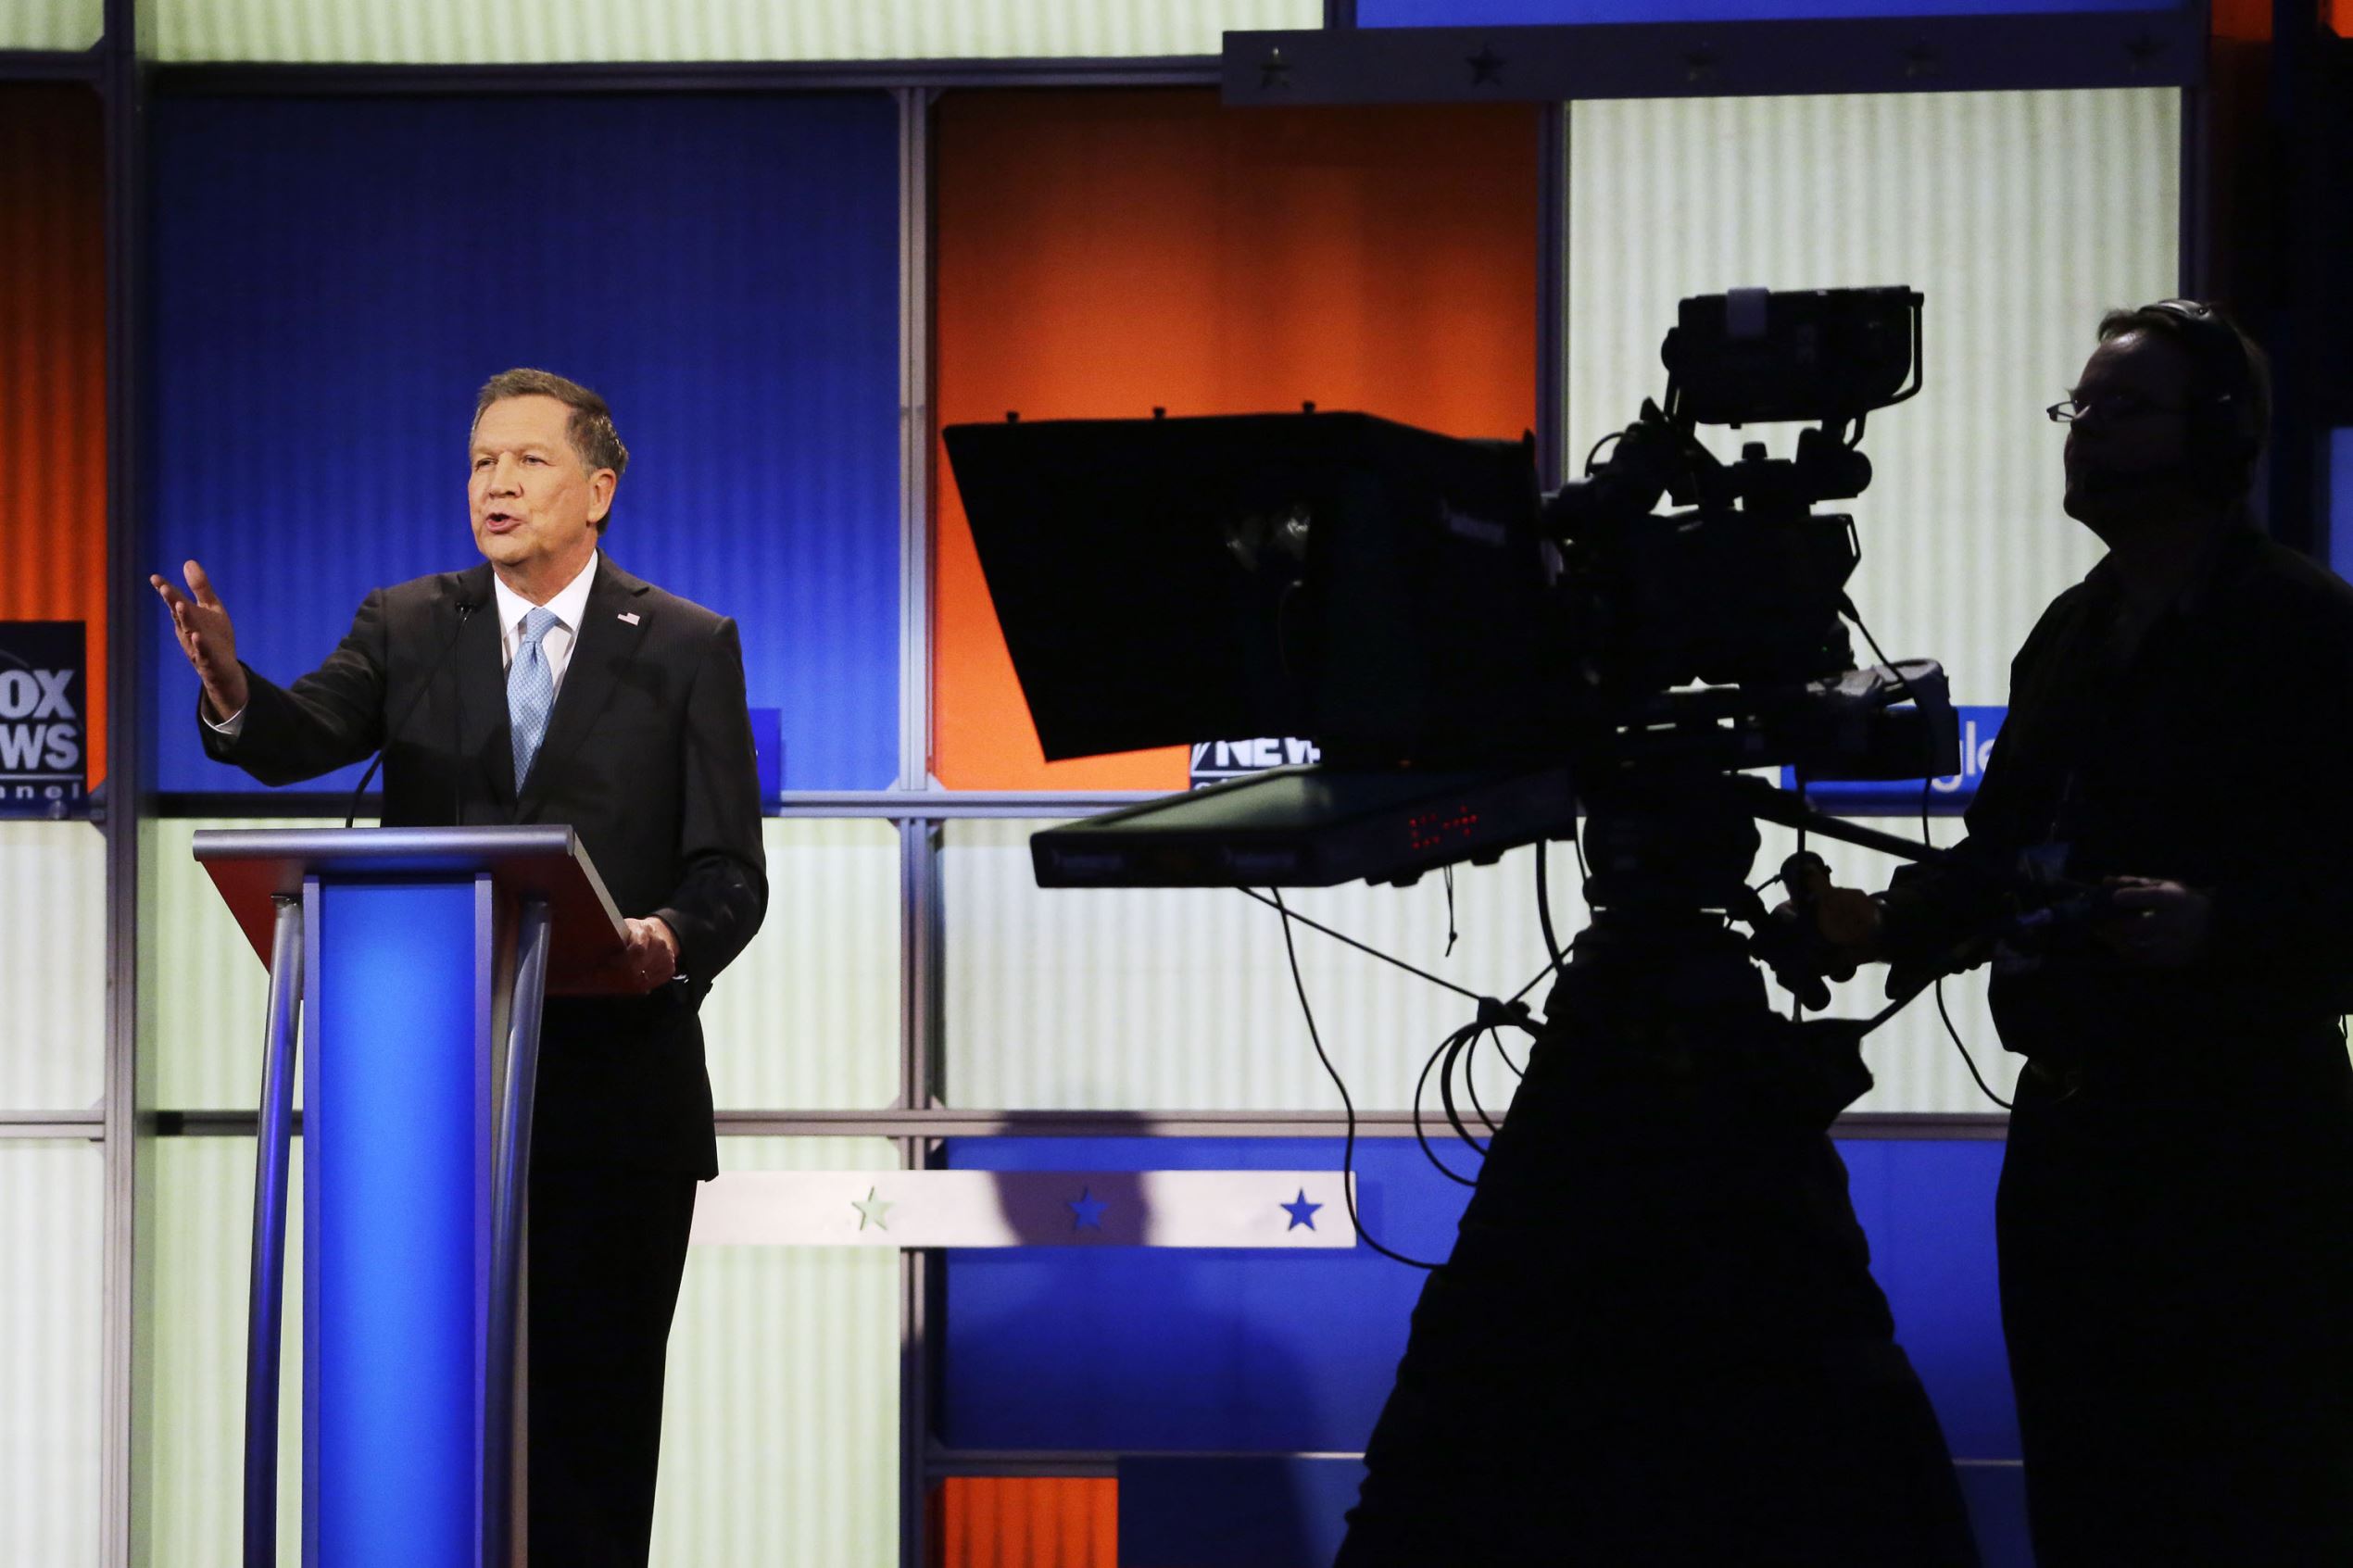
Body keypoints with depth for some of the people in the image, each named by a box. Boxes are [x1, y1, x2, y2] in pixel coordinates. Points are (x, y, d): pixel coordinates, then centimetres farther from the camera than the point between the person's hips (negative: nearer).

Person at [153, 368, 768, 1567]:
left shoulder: (688, 648, 4)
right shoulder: (407, 627, 8)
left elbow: (730, 872, -1)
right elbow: (299, 741, -10)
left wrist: (671, 940, -24)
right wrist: (233, 691, -33)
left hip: (613, 1094, -1)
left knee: (594, 1410, 3)